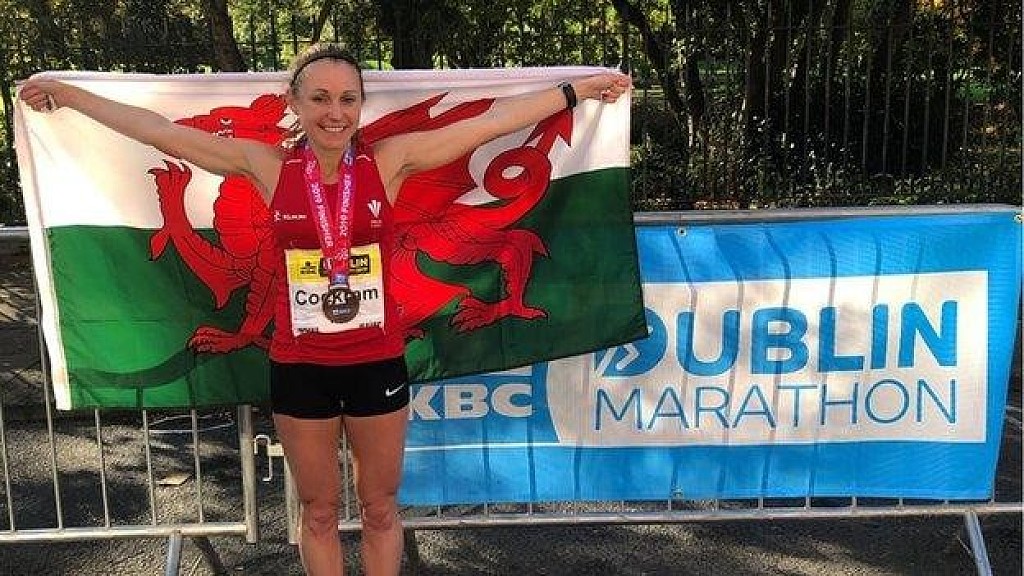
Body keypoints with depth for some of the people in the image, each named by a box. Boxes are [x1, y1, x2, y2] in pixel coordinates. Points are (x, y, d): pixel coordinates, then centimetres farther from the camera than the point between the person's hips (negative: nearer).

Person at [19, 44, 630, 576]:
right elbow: (162, 131, 1)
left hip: (377, 361, 0)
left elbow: (491, 120, -4)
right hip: (299, 367, 0)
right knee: (319, 511, 16)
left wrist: (576, 89, -1)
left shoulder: (390, 161, -6)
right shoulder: (268, 166, -4)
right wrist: (67, 94, 8)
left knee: (380, 508, 15)